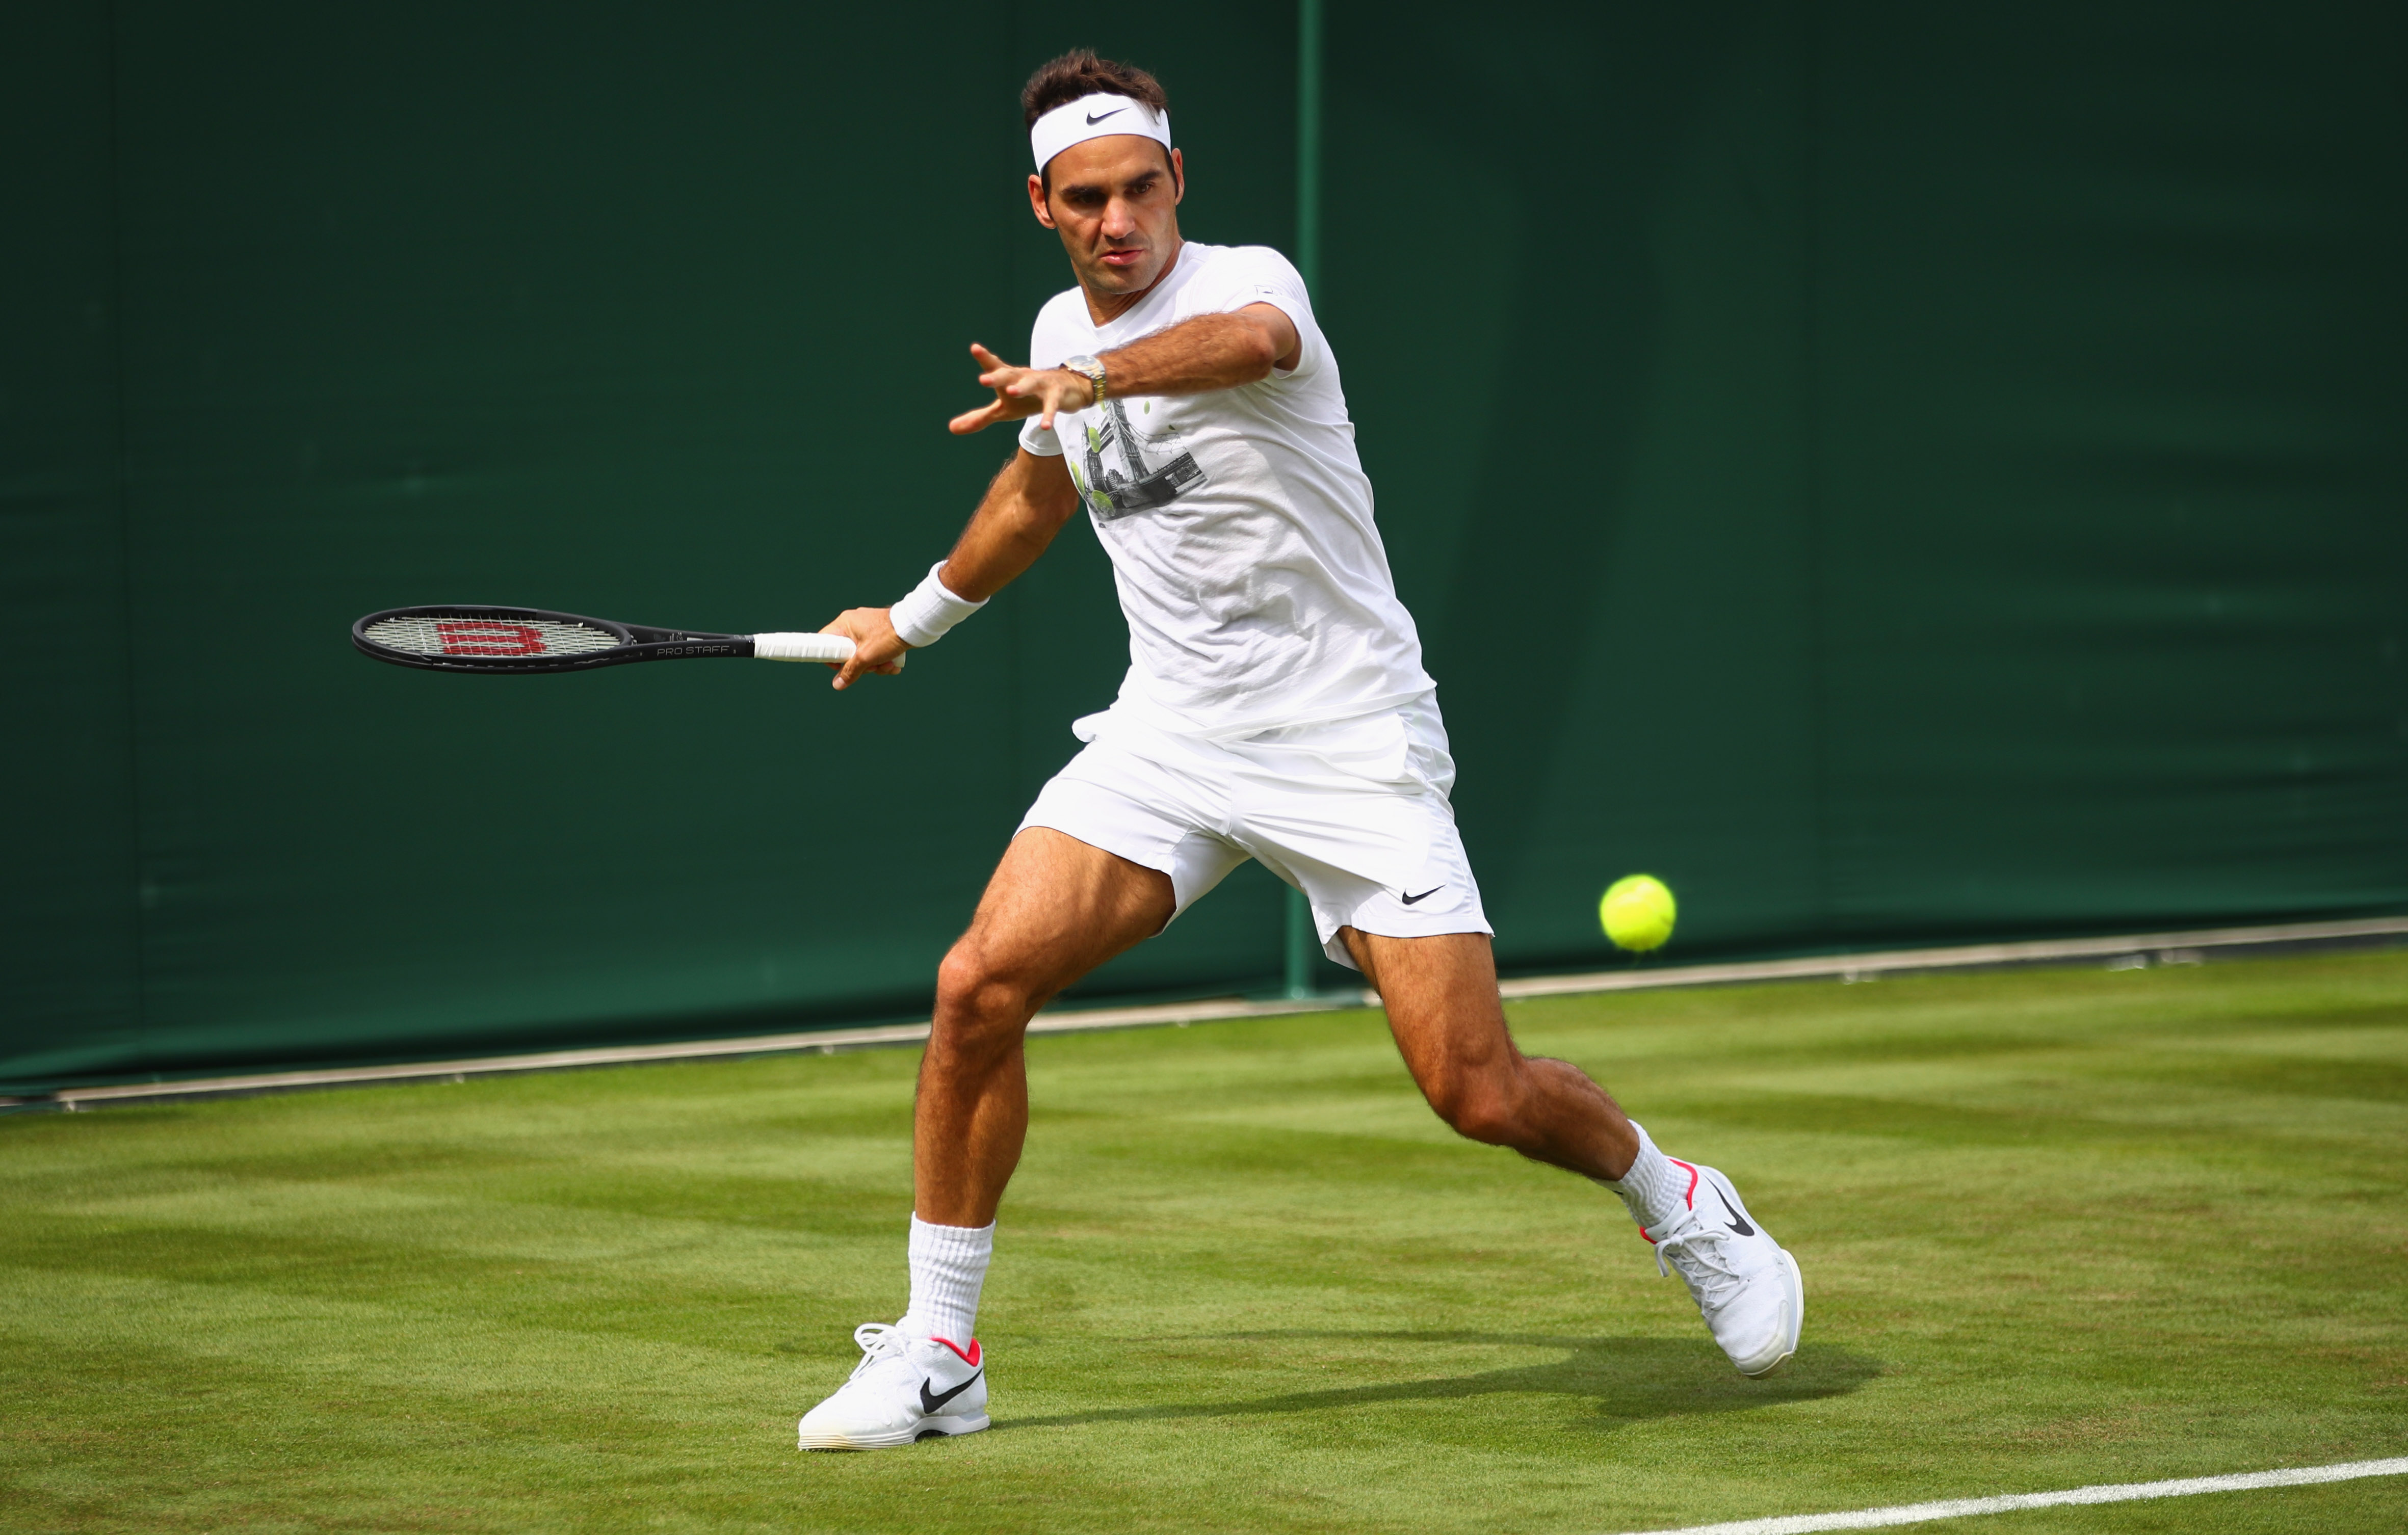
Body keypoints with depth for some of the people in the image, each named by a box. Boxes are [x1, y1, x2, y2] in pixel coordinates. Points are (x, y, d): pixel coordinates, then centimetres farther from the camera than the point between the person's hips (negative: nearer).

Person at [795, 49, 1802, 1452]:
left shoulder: (1246, 281, -14)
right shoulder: (1062, 332, 8)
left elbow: (1253, 341, -42)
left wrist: (1095, 379, -60)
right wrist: (915, 617, 44)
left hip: (1351, 741, -5)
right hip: (1172, 731, 5)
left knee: (1480, 1094, -11)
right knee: (979, 988, -14)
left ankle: (1684, 1209, 21)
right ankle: (935, 1357, -2)